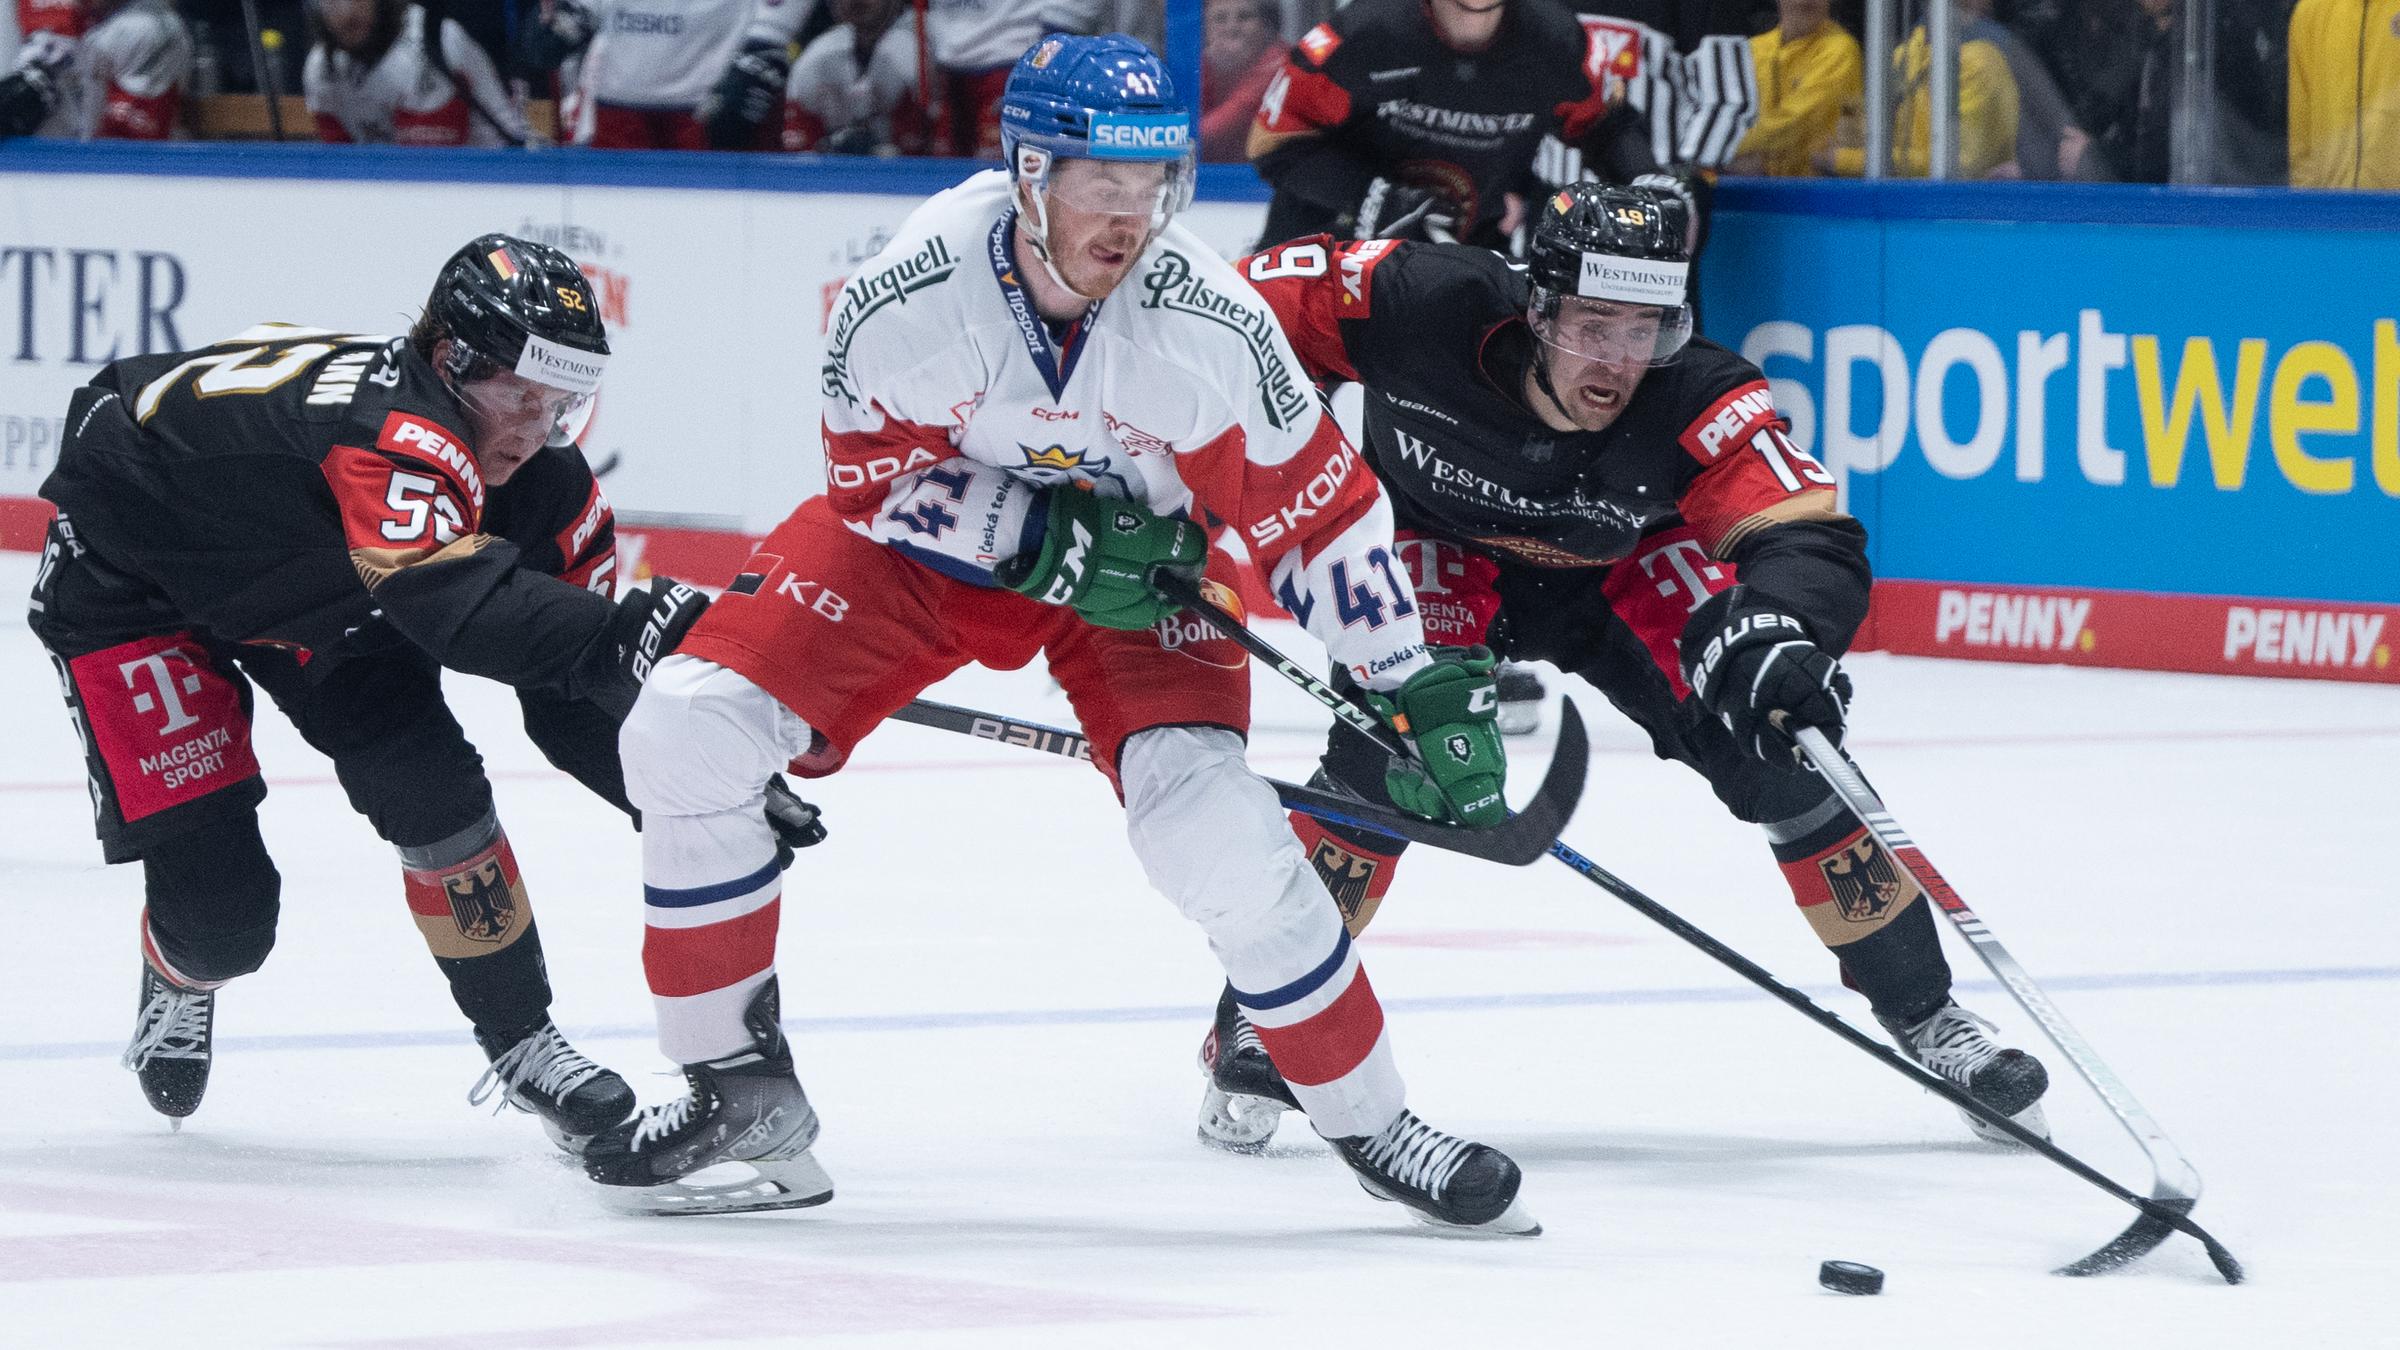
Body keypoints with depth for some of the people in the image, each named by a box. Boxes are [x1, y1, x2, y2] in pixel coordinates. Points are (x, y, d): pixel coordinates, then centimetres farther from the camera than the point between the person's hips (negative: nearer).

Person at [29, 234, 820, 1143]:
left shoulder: (543, 483, -16)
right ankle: (177, 984, 28)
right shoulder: (391, 429, -41)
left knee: (430, 786, -13)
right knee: (220, 917, -9)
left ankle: (522, 1044, 5)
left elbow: (571, 702, -10)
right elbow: (455, 602, -57)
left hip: (301, 595, 7)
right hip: (120, 581, -7)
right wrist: (621, 633, -69)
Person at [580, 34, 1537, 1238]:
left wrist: (1422, 695, -14)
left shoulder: (1208, 325, -28)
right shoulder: (907, 295, -29)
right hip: (925, 540, 1)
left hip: (1135, 564, -1)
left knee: (1218, 830, -23)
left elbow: (1316, 513, -17)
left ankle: (1372, 1125, -1)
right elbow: (876, 480, -14)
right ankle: (739, 1095, 1)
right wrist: (1043, 539, -28)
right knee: (687, 736, -15)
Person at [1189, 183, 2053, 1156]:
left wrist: (1776, 629, -62)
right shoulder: (1426, 309, -36)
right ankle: (1255, 1022, -8)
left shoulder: (1698, 400, -34)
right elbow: (1248, 308, -22)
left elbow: (1805, 536, -42)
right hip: (1435, 544, -1)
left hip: (1620, 562, 1)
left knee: (1784, 747, -8)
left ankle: (1919, 1012, 10)